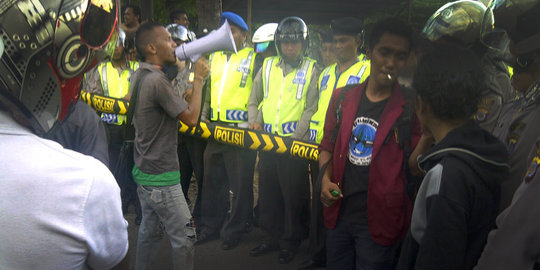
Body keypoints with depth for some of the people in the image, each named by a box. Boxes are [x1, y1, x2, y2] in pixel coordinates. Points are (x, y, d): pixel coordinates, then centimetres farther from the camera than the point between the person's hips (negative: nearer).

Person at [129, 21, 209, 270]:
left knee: (149, 231, 19)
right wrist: (198, 79, -11)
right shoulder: (157, 80, -21)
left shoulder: (138, 76, 9)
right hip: (161, 176, -10)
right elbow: (191, 118, -20)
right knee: (184, 236, -2)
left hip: (144, 172, 10)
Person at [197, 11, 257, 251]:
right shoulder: (215, 57, 15)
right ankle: (210, 225, 29)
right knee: (212, 179, 14)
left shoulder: (253, 58, -3)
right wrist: (203, 117, 15)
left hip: (240, 130, -6)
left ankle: (233, 231, 16)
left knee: (239, 183, 3)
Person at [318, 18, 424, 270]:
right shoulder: (343, 97, 4)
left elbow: (412, 166, -7)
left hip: (379, 219, -3)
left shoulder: (410, 107, -6)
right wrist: (325, 178, -4)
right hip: (338, 212, 4)